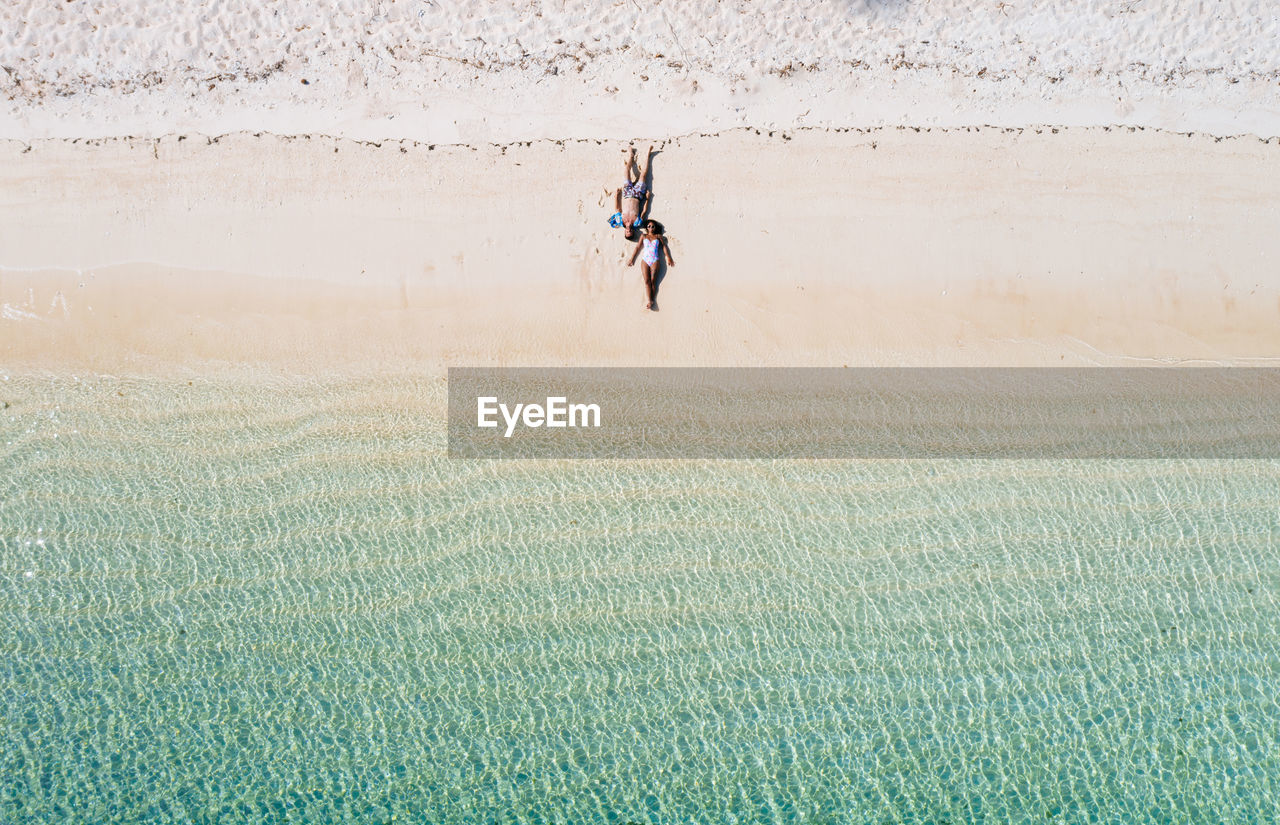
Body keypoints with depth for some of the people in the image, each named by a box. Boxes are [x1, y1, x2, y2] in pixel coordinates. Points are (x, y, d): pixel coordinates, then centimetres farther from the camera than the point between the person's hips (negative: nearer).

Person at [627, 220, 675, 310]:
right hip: (645, 260, 1)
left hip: (655, 260, -1)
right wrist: (632, 259, 12)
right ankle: (648, 301, -27)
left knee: (653, 280, -14)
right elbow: (637, 247, 18)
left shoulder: (658, 236, 18)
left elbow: (664, 247, 13)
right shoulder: (643, 236, 20)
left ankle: (652, 301, -23)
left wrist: (669, 258, 2)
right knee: (646, 280, -15)